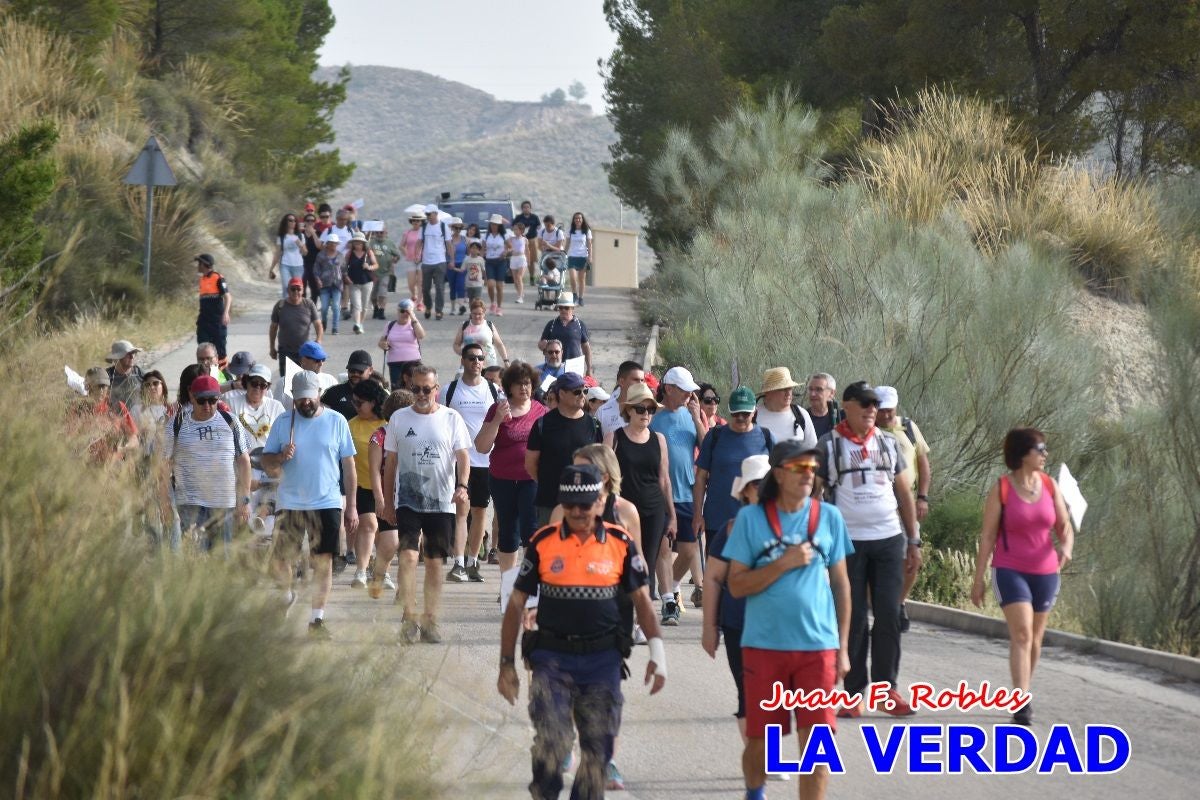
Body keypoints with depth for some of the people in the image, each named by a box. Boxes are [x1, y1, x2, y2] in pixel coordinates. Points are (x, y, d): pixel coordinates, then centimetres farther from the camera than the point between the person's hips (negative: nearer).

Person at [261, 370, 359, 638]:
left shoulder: (336, 422, 3)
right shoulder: (283, 423, 5)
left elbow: (349, 466, 5)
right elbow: (266, 462, 7)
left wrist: (351, 506, 1)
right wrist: (281, 457, -17)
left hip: (327, 504, -1)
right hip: (289, 503, 1)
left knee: (324, 561, -1)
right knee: (280, 559, 0)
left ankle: (317, 619, 8)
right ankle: (286, 594, 30)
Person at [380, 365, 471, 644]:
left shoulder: (451, 419, 3)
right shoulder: (399, 418, 6)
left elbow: (463, 456, -2)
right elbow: (390, 462, 11)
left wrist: (462, 485, -20)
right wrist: (388, 502, 10)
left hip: (442, 503, 1)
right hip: (407, 501, -1)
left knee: (435, 562, 6)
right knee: (408, 556, -16)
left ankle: (429, 621, 13)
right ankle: (409, 617, -16)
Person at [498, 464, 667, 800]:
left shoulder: (620, 543, 2)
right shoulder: (543, 542, 0)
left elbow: (641, 598, 10)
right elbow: (516, 603, 5)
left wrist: (657, 650, 0)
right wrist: (507, 664, 4)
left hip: (603, 658, 1)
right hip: (552, 657, -1)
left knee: (598, 747, 4)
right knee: (550, 741, -16)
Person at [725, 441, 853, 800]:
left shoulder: (828, 517, 5)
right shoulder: (751, 518, 0)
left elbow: (840, 583, 10)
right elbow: (737, 585, -3)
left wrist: (842, 647, 7)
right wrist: (785, 563, -15)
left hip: (817, 647, 1)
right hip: (764, 645, 0)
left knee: (816, 742, -6)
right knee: (760, 740, 10)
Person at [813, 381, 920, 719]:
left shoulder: (888, 443, 12)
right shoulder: (828, 446, 0)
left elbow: (904, 493, 16)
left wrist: (913, 541, 13)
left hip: (890, 539, 3)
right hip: (848, 541, -3)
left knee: (889, 616, 1)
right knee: (853, 618, -1)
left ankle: (888, 687, 9)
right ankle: (853, 692, 4)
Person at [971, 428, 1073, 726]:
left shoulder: (1049, 485, 4)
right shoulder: (1001, 489, -7)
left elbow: (1065, 526, 7)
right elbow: (988, 535, -4)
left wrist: (1066, 547, -16)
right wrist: (979, 577, -5)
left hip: (1045, 572, 5)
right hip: (1010, 571, -5)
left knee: (1034, 638, 12)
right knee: (1021, 634, -17)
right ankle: (1022, 703, -23)